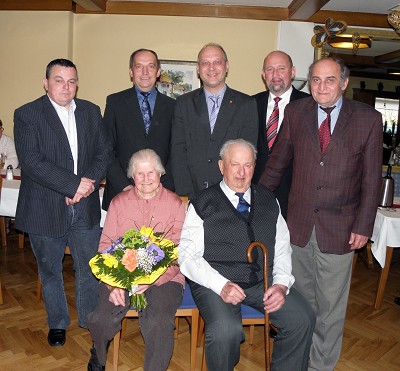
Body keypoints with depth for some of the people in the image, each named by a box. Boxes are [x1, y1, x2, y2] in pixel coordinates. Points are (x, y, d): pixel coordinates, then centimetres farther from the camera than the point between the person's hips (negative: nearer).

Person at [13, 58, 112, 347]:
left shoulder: (91, 112, 6)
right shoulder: (27, 115, -7)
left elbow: (104, 152, 3)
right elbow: (32, 161, -17)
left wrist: (89, 182, -14)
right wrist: (74, 184, -22)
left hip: (86, 208, 3)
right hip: (45, 209, -2)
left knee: (89, 269, 13)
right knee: (50, 271, 17)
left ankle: (90, 319, 35)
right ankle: (58, 323, 38)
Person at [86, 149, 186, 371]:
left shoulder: (175, 204, 4)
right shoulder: (118, 203, 11)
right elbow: (105, 246, 5)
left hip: (163, 277, -2)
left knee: (157, 322, -28)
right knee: (102, 318, -21)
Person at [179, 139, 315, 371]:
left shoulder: (269, 201, 13)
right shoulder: (203, 203, 0)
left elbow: (283, 248, 12)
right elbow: (188, 256, -5)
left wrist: (281, 284, -5)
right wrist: (221, 285, -18)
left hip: (263, 281, 4)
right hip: (215, 282, -4)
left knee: (303, 319, -16)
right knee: (226, 331, -29)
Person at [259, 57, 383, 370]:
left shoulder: (368, 119, -3)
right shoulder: (295, 113, 3)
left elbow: (371, 178, -2)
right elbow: (277, 163, 8)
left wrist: (363, 226, -5)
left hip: (339, 229, -2)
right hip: (299, 224, 2)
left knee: (330, 306, 10)